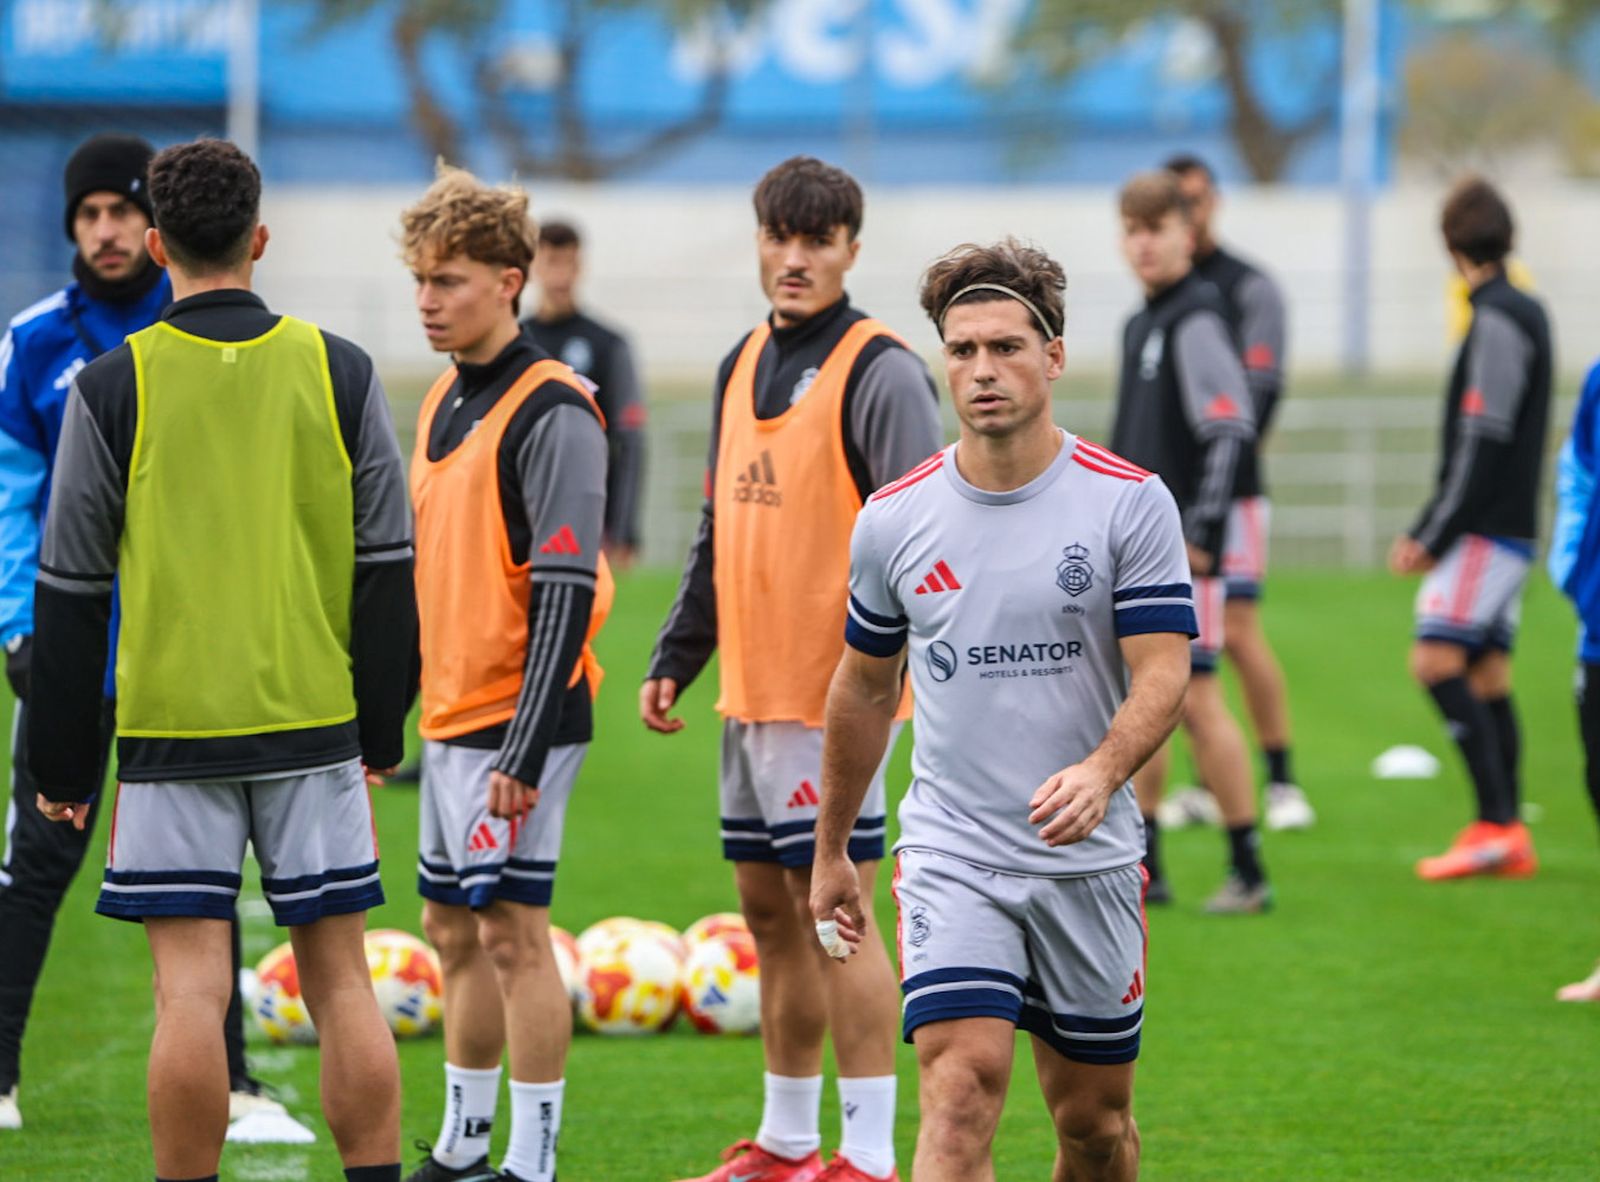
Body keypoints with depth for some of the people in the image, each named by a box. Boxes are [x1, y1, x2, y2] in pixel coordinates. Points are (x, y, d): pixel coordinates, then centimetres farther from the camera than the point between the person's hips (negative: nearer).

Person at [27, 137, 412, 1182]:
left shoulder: (113, 387, -3)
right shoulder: (339, 372, 2)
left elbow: (71, 591, -1)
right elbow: (390, 568, 4)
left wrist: (63, 766, 6)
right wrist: (381, 732, 13)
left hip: (171, 730, -2)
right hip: (315, 719, 2)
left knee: (192, 987, -2)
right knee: (340, 977, 6)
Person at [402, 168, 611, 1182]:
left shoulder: (550, 414, -15)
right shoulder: (445, 400, 13)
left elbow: (567, 596, -19)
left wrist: (526, 750, -23)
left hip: (516, 718, -9)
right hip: (452, 714, 9)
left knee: (512, 930, -7)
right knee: (454, 928, 15)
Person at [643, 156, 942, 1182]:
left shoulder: (880, 372, -10)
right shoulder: (744, 366, 15)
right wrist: (676, 659, 19)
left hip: (833, 693, -8)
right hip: (752, 692, 8)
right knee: (770, 910, 13)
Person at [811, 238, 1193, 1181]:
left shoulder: (1130, 502, -5)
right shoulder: (894, 519, 2)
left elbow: (1164, 671, -11)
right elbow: (865, 687, 16)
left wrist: (1101, 772, -31)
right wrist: (832, 850, 21)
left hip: (1090, 858, 0)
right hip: (951, 851, 0)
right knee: (962, 1088, -17)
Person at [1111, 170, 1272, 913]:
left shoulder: (1195, 321, -11)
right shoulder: (1140, 327, 17)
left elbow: (1231, 428, -19)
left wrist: (1201, 530, -20)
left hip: (1182, 552, -9)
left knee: (1195, 700, -10)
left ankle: (1248, 871, -6)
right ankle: (1143, 870, 16)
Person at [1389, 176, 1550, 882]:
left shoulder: (1499, 321, -13)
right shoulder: (1524, 314, 16)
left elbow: (1483, 445, -19)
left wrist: (1435, 537, -15)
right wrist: (1425, 533, 20)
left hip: (1489, 530, -10)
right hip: (1505, 528, 10)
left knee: (1437, 660, -14)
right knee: (1487, 674, 8)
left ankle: (1498, 823, -19)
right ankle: (1504, 835, 8)